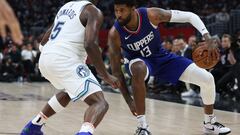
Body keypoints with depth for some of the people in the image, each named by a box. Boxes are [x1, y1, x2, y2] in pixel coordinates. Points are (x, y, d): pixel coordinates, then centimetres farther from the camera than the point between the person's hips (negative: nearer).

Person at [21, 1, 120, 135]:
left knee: (68, 90, 38)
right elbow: (90, 45, -16)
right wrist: (106, 76, -8)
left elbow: (43, 43, 28)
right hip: (64, 60, -8)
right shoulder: (94, 12, 0)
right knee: (100, 102, -11)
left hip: (44, 59, 9)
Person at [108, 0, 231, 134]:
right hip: (138, 61, -2)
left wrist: (208, 38, -37)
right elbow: (116, 69, -21)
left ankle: (210, 123, 20)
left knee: (208, 79, -6)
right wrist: (129, 100, -28)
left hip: (162, 57, 2)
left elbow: (189, 16, -24)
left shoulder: (151, 14, -29)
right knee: (139, 70, -42)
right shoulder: (115, 33, -29)